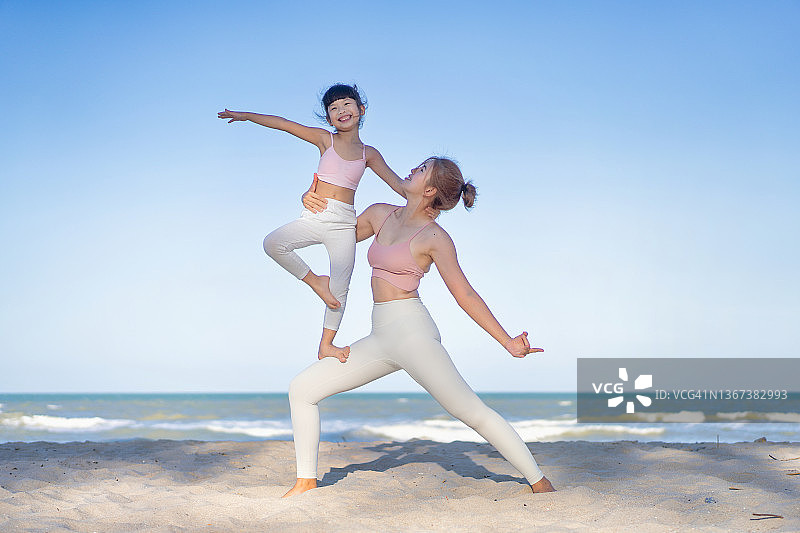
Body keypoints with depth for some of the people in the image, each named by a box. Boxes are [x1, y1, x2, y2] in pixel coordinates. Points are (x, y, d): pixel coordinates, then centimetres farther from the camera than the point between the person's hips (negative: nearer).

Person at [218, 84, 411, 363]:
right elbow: (284, 124, 5)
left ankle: (326, 345, 17)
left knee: (339, 290, -1)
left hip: (343, 222, 1)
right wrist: (245, 115, 4)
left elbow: (398, 184, 13)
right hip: (314, 216, -1)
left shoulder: (369, 154, 10)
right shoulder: (325, 139, 7)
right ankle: (314, 281, -5)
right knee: (272, 244, -27)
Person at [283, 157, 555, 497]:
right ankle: (306, 481, 10)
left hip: (412, 332, -7)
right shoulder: (380, 215, 12)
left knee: (470, 411, -9)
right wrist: (314, 205, 8)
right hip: (381, 338, 7)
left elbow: (465, 296, -7)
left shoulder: (434, 238, -7)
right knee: (302, 388, 2)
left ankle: (540, 483, 3)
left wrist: (508, 341, -13)